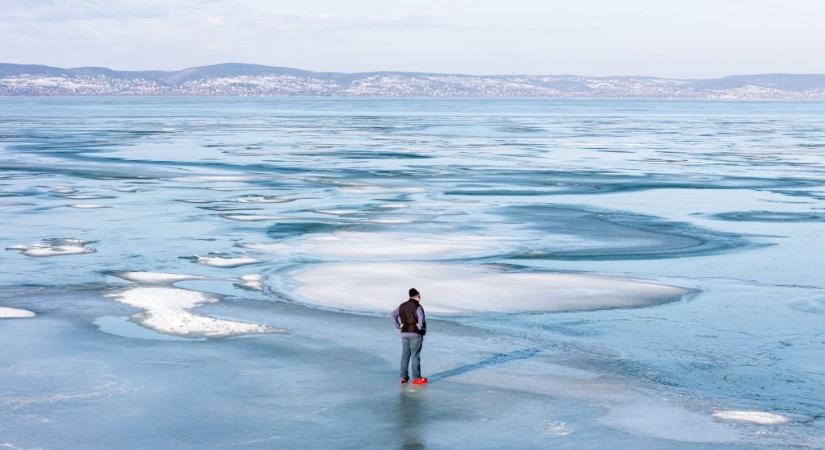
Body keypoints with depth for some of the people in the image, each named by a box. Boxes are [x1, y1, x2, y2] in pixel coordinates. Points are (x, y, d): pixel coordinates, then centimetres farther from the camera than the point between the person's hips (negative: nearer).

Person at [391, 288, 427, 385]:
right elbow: (421, 319, -27)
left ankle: (404, 377, 12)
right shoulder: (418, 307, -13)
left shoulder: (402, 306, 8)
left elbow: (393, 314, 12)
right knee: (415, 355, -2)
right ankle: (416, 378, 1)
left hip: (404, 333, 6)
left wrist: (398, 326, 8)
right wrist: (420, 327, -11)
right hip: (415, 334, -6)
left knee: (405, 355, 11)